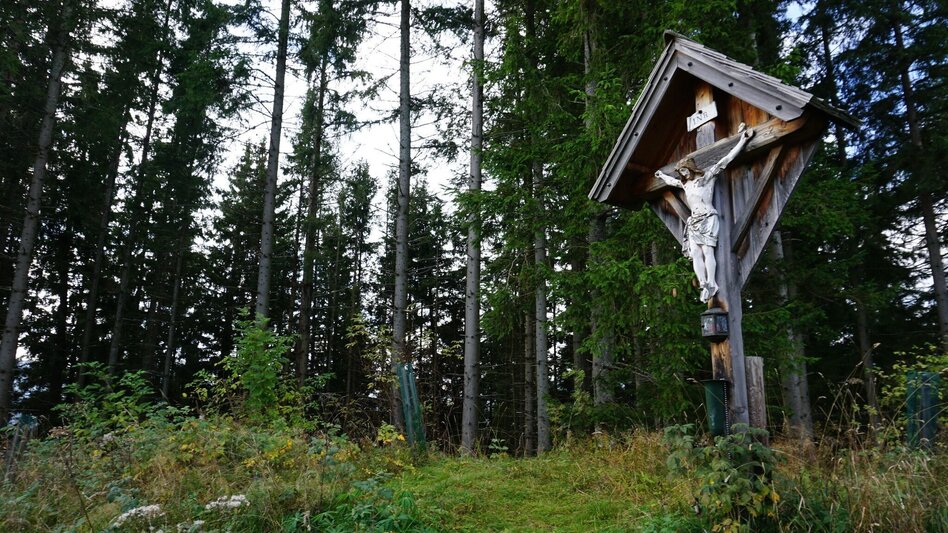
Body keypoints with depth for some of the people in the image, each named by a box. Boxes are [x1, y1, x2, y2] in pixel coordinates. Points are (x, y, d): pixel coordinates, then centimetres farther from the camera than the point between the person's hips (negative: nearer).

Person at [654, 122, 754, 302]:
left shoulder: (707, 177, 3)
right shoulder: (685, 183, 22)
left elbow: (725, 161, -2)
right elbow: (672, 181, 43)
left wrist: (743, 140, -5)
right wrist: (662, 175, 59)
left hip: (708, 219, -6)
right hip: (694, 221, 6)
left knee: (707, 250, -18)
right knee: (695, 253, -10)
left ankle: (712, 285, -22)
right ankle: (704, 286, -17)